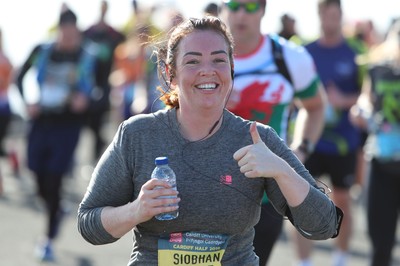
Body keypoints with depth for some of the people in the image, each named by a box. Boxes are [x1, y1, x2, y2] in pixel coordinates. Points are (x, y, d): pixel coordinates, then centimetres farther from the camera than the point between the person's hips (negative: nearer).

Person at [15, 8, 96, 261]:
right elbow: (21, 77, 12)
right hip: (41, 122, 3)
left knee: (53, 182, -9)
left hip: (68, 125, -2)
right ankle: (57, 211, 40)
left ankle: (49, 239, 3)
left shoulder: (87, 57, -3)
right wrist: (28, 101, -2)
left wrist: (84, 99, -19)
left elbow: (94, 88, 3)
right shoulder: (42, 51, 1)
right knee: (41, 184, 7)